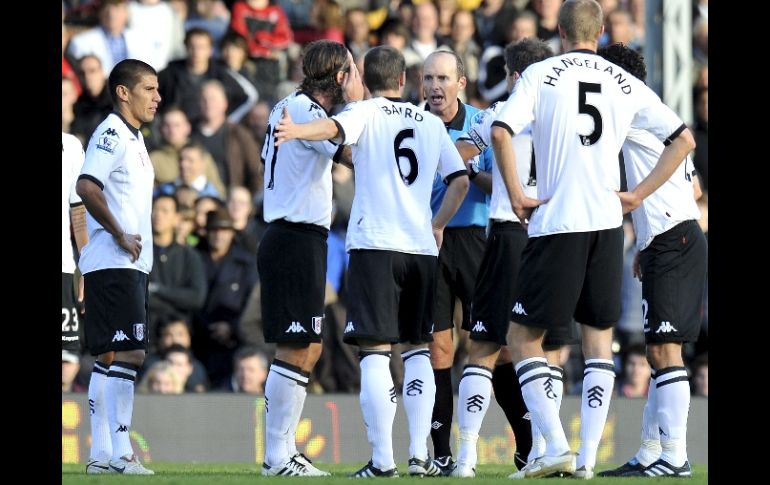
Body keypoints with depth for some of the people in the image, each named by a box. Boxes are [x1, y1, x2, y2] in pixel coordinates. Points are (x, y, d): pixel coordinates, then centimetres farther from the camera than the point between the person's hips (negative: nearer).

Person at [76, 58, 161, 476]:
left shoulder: (133, 138, 19)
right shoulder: (110, 133, -11)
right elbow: (86, 187, -23)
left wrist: (136, 243, 14)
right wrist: (120, 236, -19)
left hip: (131, 265, 10)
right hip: (113, 264, -10)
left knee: (109, 359, 9)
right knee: (127, 354, -13)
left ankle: (101, 454, 10)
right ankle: (119, 454, -14)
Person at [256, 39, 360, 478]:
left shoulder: (289, 107, 16)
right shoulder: (305, 110, -14)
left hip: (289, 240, 11)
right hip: (297, 240, -11)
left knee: (308, 348, 13)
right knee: (297, 349, -10)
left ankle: (284, 449, 15)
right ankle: (278, 456, -11)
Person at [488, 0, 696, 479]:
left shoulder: (541, 74, -2)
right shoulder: (625, 84, 8)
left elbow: (501, 132, -17)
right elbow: (684, 139, 11)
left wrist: (517, 196, -6)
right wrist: (638, 195, 11)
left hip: (555, 224, -4)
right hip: (607, 224, 4)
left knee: (524, 337, 6)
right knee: (599, 338, 12)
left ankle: (556, 446, -5)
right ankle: (588, 457, 6)